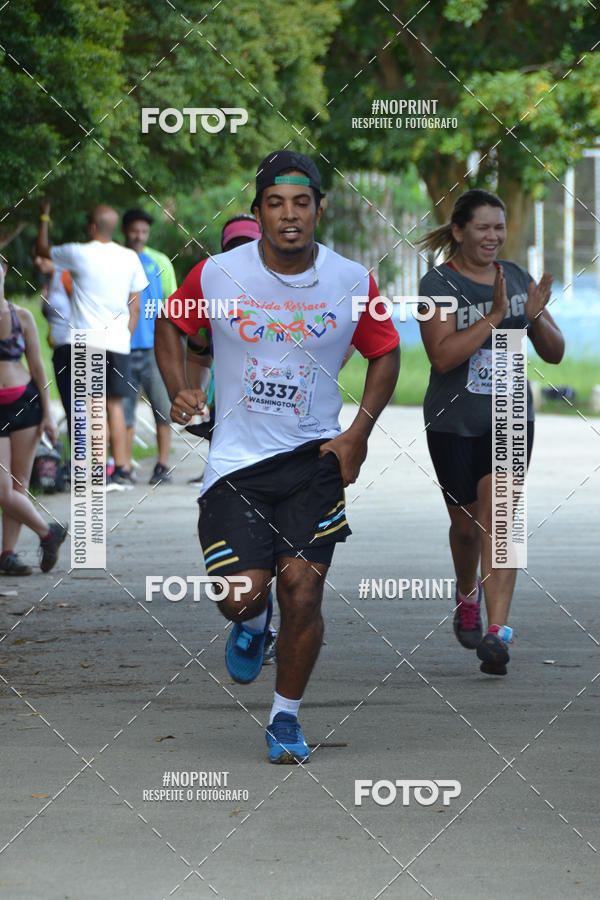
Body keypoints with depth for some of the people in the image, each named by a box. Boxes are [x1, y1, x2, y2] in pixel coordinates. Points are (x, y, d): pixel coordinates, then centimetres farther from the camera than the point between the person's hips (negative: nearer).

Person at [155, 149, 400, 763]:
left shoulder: (352, 283, -4)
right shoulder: (217, 275, -7)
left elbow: (385, 353, 12)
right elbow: (170, 324, 12)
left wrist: (359, 431, 1)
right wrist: (178, 392, -3)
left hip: (313, 458, 0)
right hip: (235, 461, 0)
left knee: (302, 590, -9)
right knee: (240, 594, -10)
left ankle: (286, 717, 13)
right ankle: (252, 624, 31)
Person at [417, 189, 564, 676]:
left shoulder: (518, 279, 5)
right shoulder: (438, 284, -9)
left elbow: (555, 353, 7)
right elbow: (442, 356, -22)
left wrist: (536, 318, -13)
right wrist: (495, 315, -26)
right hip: (453, 421, -1)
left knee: (497, 517, -14)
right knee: (465, 524, 11)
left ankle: (498, 632, -22)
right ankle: (468, 596, 43)